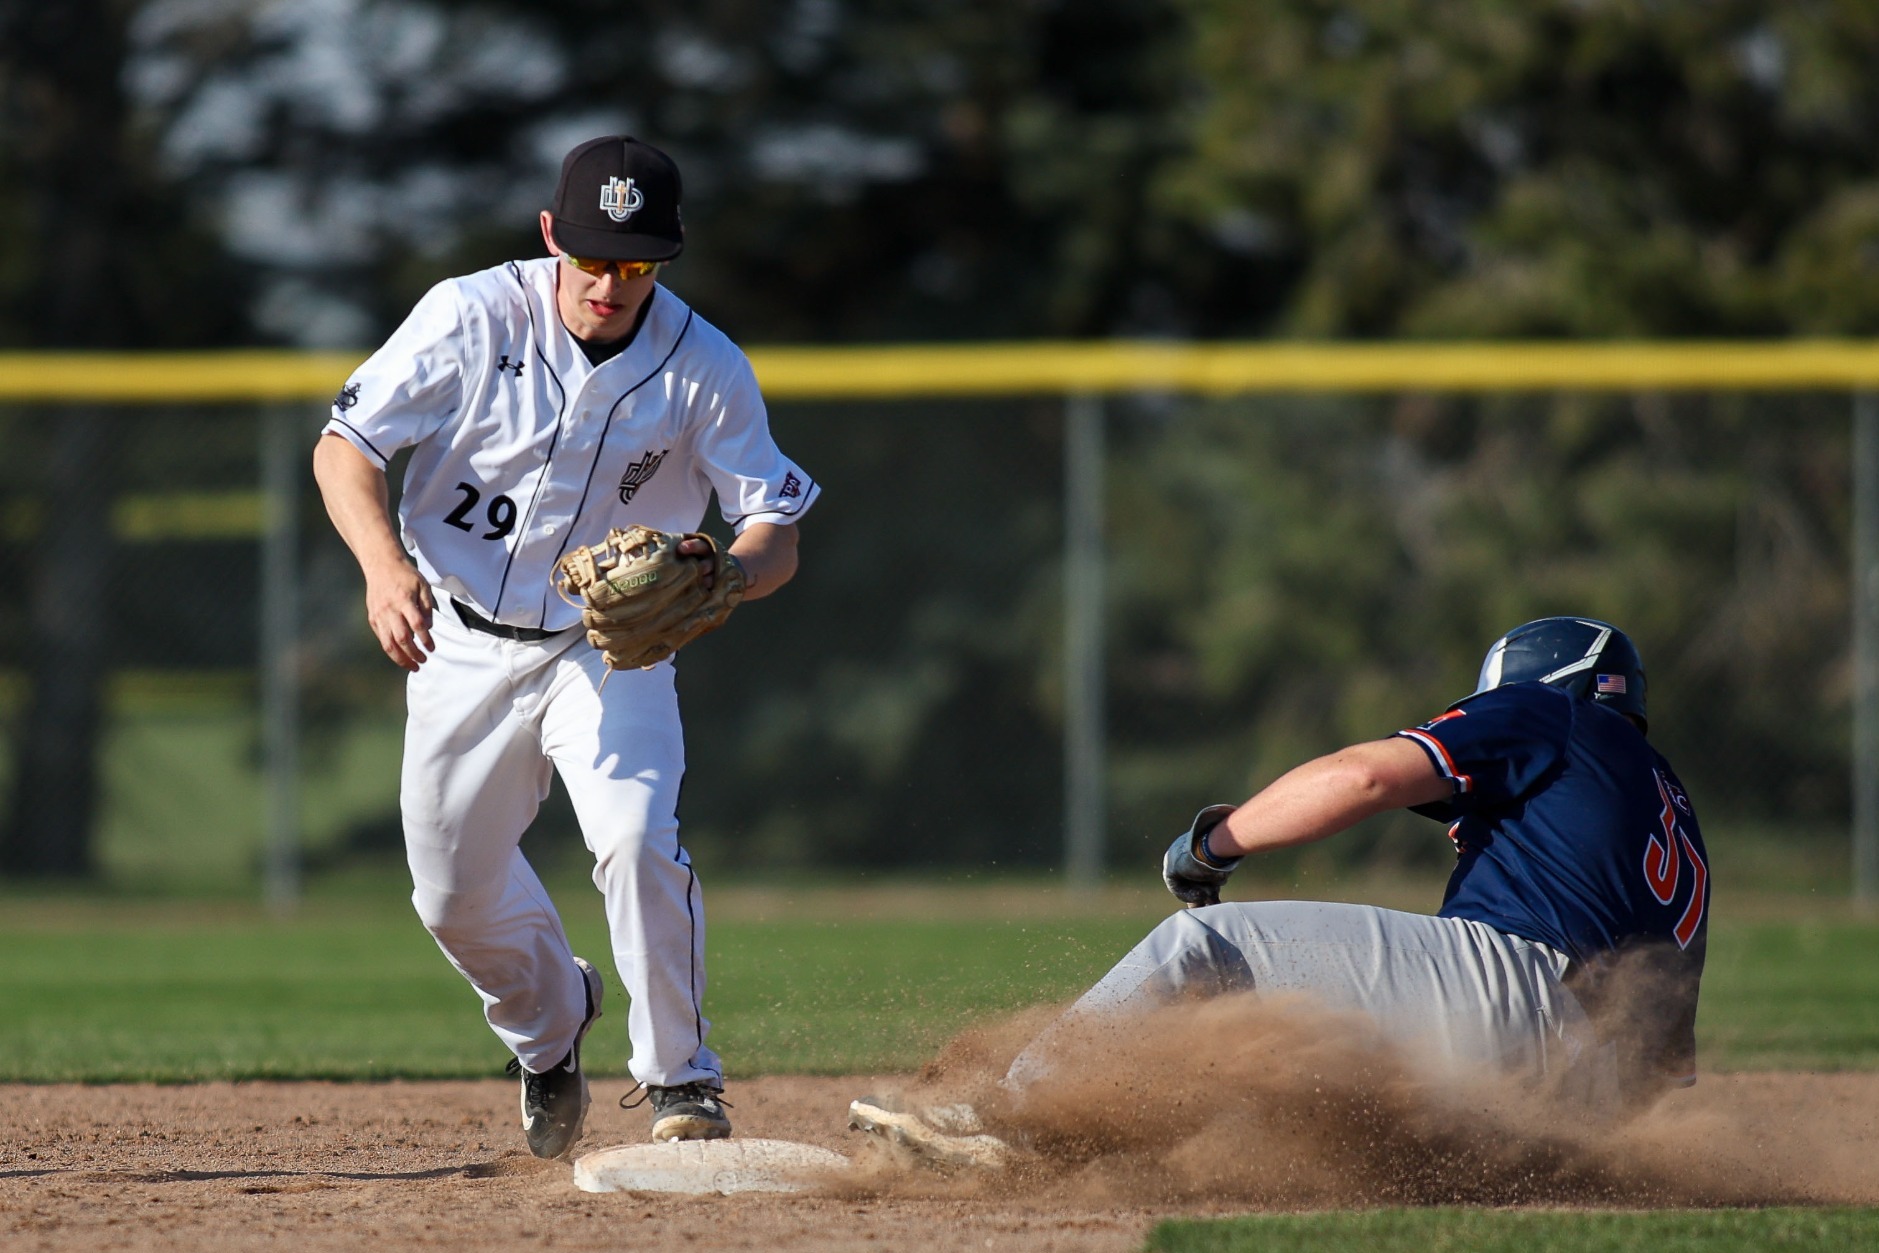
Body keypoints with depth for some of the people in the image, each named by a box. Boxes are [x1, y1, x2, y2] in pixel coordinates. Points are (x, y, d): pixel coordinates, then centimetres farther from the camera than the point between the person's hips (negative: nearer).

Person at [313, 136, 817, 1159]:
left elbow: (779, 533, -13)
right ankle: (549, 1025, 41)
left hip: (608, 644, -1)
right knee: (455, 895, 8)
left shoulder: (705, 367, -14)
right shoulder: (470, 317, -15)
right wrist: (385, 564, -33)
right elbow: (344, 447, -14)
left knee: (638, 839, -24)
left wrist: (723, 574, -37)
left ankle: (679, 1078, -6)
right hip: (463, 643, 2)